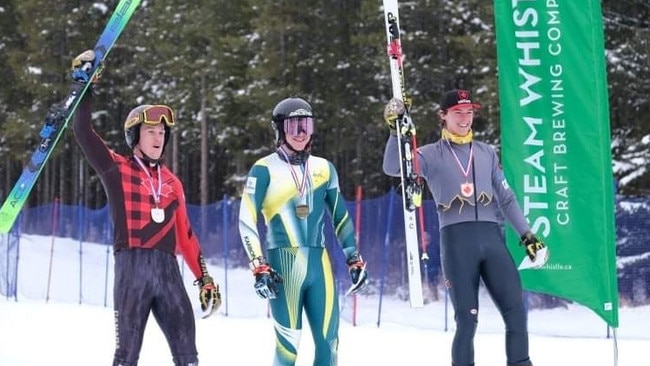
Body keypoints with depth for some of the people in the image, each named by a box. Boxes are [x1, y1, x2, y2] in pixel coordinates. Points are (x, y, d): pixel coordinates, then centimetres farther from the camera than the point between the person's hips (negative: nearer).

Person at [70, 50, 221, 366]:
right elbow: (82, 130, -2)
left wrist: (205, 279, 17)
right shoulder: (116, 170, 7)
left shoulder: (172, 183, 19)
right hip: (132, 266, -4)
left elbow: (185, 234, 20)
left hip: (168, 268, 4)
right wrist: (84, 86, -6)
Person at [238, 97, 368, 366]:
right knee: (288, 343, -8)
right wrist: (259, 267, -11)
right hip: (284, 263, -4)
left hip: (320, 263, 5)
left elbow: (340, 216, 21)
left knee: (329, 341, 2)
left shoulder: (324, 168, 14)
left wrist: (354, 259, 16)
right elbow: (247, 221, -3)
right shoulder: (265, 169, 1)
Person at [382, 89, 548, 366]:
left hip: (492, 237, 3)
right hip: (456, 239, -3)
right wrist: (397, 130, -18)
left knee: (516, 312, -4)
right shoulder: (432, 155, 9)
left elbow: (506, 198, 19)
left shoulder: (486, 153, 19)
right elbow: (392, 168, -7)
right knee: (467, 320, -5)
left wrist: (527, 236, 12)